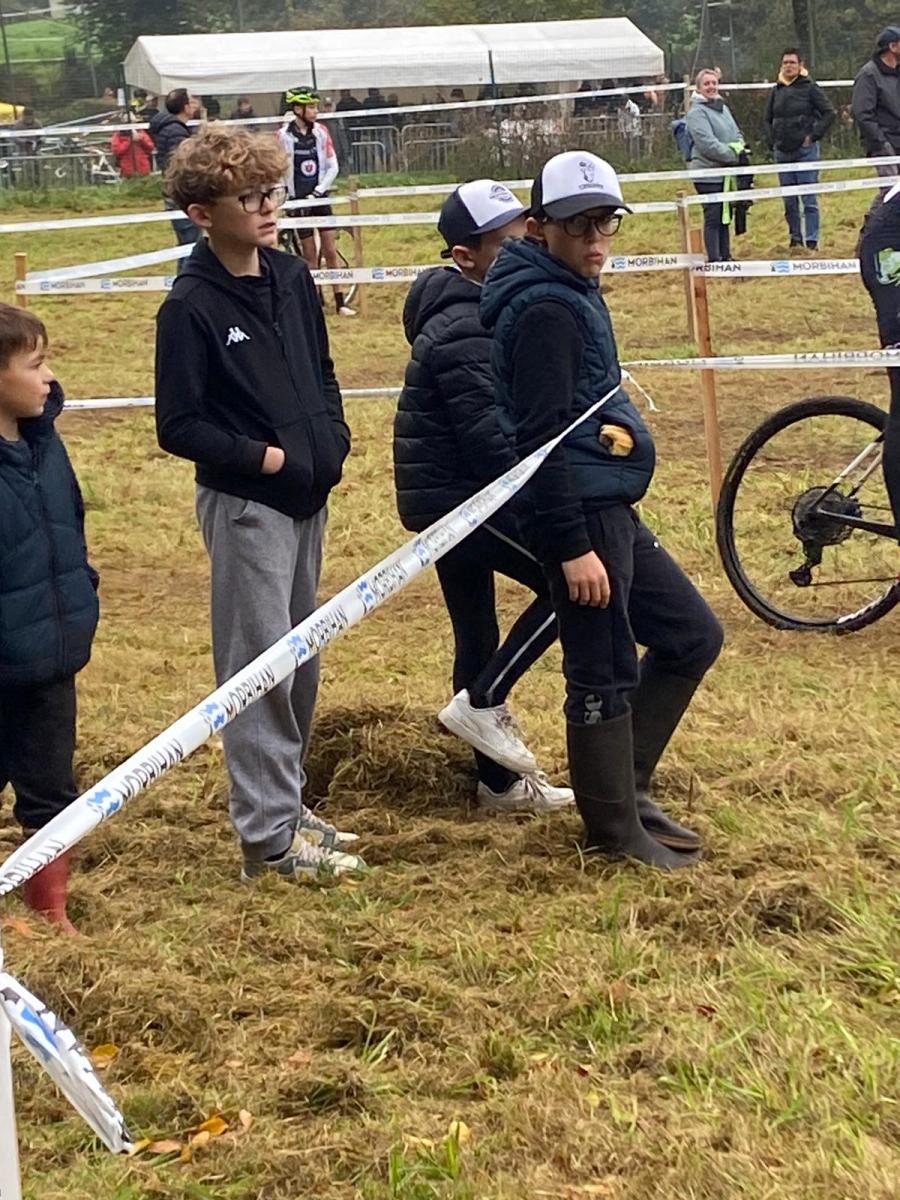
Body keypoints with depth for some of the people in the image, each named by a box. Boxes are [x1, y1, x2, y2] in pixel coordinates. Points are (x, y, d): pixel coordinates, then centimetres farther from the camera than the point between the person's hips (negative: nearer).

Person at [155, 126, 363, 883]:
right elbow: (179, 427, -13)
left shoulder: (293, 280, 6)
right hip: (245, 505, -7)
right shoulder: (192, 308, -14)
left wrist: (334, 441, 2)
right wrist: (265, 458, -17)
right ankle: (269, 836, 2)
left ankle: (286, 800, 28)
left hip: (308, 499, 7)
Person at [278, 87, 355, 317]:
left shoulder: (320, 131, -2)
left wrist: (318, 190, -8)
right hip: (298, 200, -3)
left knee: (330, 251, 3)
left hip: (320, 197, 3)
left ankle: (340, 302, 8)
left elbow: (333, 166, 0)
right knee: (310, 255, 2)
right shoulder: (284, 135, -12)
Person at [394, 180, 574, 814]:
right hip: (460, 497, -11)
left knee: (479, 636, 14)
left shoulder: (468, 311, 13)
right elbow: (490, 436, -25)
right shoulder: (465, 332, -21)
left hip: (448, 496, 11)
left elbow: (489, 422, 20)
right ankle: (482, 702, -3)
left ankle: (502, 782, 23)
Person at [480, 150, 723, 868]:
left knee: (693, 635, 16)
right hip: (580, 512, -10)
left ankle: (625, 785, 24)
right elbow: (541, 436, -22)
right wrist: (572, 547, -23)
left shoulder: (571, 292, 16)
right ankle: (614, 828, 13)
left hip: (612, 510, 11)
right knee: (605, 673, 0)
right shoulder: (546, 306, -16)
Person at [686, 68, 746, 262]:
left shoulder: (723, 108, 15)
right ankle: (714, 259, -1)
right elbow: (708, 144, -21)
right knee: (713, 218, -5)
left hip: (727, 172, 8)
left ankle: (725, 256, 21)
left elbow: (737, 134, 20)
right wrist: (734, 156, -18)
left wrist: (740, 150, -2)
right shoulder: (697, 113, -12)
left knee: (725, 216, 13)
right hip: (708, 174, -8)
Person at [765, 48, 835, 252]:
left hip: (806, 150, -5)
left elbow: (829, 113, -6)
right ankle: (795, 239, 19)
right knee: (789, 201, 10)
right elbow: (768, 119, 19)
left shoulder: (810, 88, -4)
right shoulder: (776, 91, 9)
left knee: (809, 199, -4)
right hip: (782, 152, 5)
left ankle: (812, 241, -1)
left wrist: (814, 136, -10)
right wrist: (772, 142, 7)